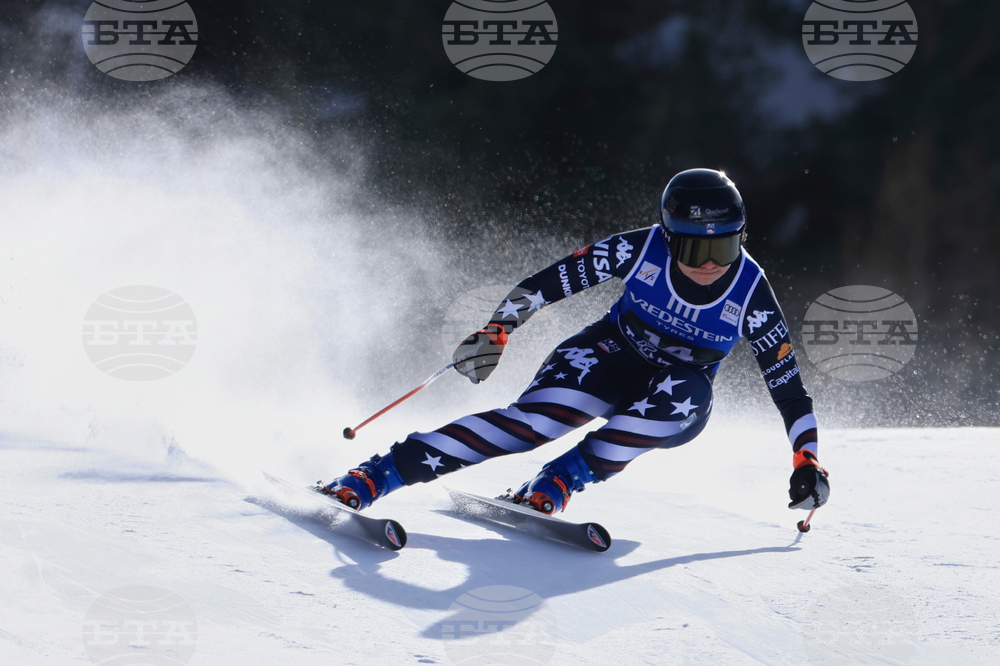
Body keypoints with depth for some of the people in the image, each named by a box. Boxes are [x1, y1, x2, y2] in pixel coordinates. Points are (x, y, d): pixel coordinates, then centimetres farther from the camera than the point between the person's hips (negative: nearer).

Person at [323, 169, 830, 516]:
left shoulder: (750, 293, -20)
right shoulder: (643, 249, -20)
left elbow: (789, 386, -11)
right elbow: (549, 282, -13)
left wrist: (807, 461, -16)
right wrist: (496, 330, -23)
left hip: (674, 404, 1)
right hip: (612, 356, -1)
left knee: (688, 393, -38)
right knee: (533, 420, -30)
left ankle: (556, 484, -31)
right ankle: (369, 478, -35)